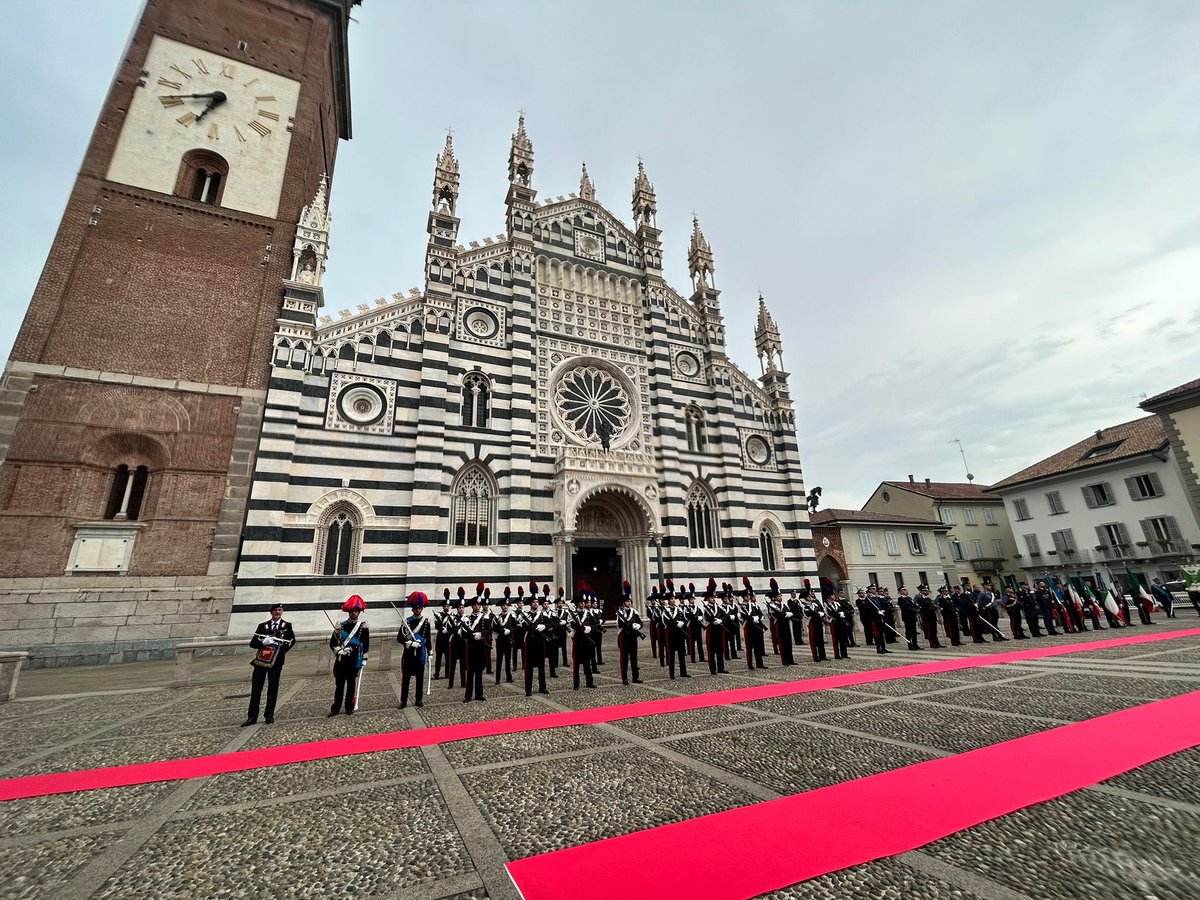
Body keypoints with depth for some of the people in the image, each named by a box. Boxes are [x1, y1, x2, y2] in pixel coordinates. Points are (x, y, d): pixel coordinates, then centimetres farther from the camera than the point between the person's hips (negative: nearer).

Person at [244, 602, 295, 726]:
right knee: (256, 689, 4)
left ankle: (269, 715, 12)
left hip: (276, 662, -1)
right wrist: (263, 642, -15)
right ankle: (252, 716, 11)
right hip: (260, 660, 1)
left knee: (272, 689, 3)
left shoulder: (287, 626, 7)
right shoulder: (262, 626, 8)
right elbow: (252, 643, 4)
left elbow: (292, 640, 12)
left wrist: (282, 650, 1)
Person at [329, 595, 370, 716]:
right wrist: (339, 651, -13)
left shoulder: (363, 626, -2)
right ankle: (336, 707, 18)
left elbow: (366, 645, 1)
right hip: (341, 660, 2)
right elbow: (332, 642, 5)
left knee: (352, 685, 6)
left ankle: (350, 707, 18)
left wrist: (364, 660, 0)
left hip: (355, 661, -1)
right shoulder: (340, 625, 2)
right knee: (339, 684, 7)